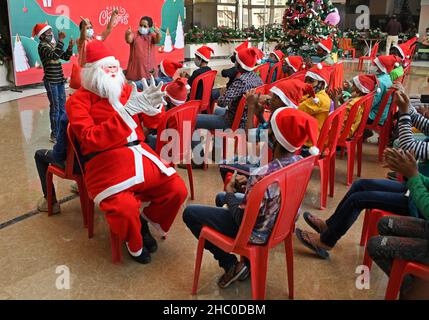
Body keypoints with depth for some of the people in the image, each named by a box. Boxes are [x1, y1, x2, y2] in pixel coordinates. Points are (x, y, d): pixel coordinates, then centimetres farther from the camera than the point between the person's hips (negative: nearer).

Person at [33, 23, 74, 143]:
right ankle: (54, 134, 6)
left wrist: (70, 47, -3)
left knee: (63, 107, 11)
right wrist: (60, 40, -28)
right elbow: (54, 55, -29)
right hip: (51, 81, -7)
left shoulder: (54, 44, 10)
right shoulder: (42, 46, -11)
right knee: (55, 107, -3)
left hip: (60, 80, 7)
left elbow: (66, 57, 13)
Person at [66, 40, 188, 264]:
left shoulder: (127, 89, 13)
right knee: (125, 208, -29)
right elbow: (90, 139, -14)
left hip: (139, 153, 5)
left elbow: (153, 123, 15)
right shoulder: (78, 100, 1)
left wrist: (153, 104, -10)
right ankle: (133, 242, 8)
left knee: (177, 189, -13)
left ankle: (146, 219, 18)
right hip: (105, 161, -4)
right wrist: (126, 110, -21)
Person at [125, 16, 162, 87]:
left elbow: (158, 40, -13)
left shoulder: (152, 36, 7)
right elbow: (129, 40, -15)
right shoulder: (134, 35, 3)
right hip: (136, 68, -1)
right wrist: (127, 35, -39)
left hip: (149, 68, 1)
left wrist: (158, 33, -36)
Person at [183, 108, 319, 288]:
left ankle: (231, 265, 9)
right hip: (281, 222, 8)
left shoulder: (263, 175, -37)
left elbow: (243, 220, -24)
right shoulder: (300, 162, -12)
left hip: (257, 232, -7)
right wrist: (249, 183, -1)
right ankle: (247, 263, 26)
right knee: (220, 198, 29)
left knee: (190, 213, 5)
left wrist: (230, 193, -9)